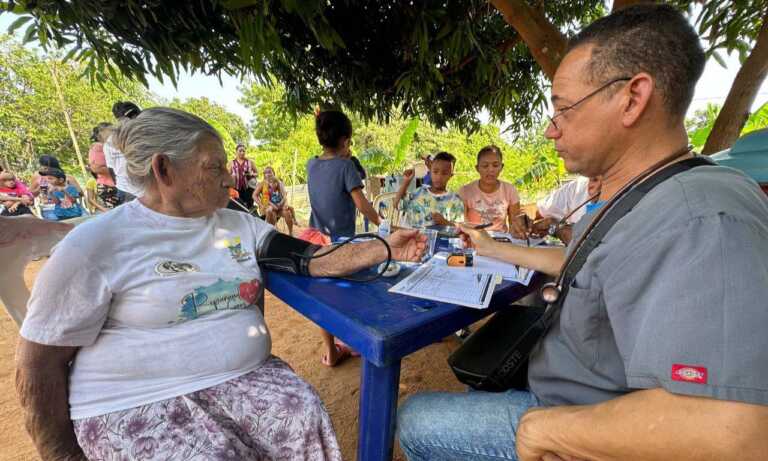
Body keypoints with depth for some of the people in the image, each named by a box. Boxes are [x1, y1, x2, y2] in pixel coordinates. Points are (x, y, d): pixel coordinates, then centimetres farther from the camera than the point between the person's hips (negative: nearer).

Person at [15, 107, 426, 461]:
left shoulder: (239, 225, 5)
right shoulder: (98, 244, -8)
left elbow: (314, 260, -1)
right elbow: (40, 362, -3)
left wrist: (386, 249, -8)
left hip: (244, 376, 4)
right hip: (136, 402, -3)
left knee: (306, 419, -18)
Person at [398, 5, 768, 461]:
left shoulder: (697, 220, -34)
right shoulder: (634, 201, 1)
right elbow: (582, 263, 15)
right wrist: (495, 248, 20)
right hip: (573, 399, 9)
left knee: (415, 421, 1)